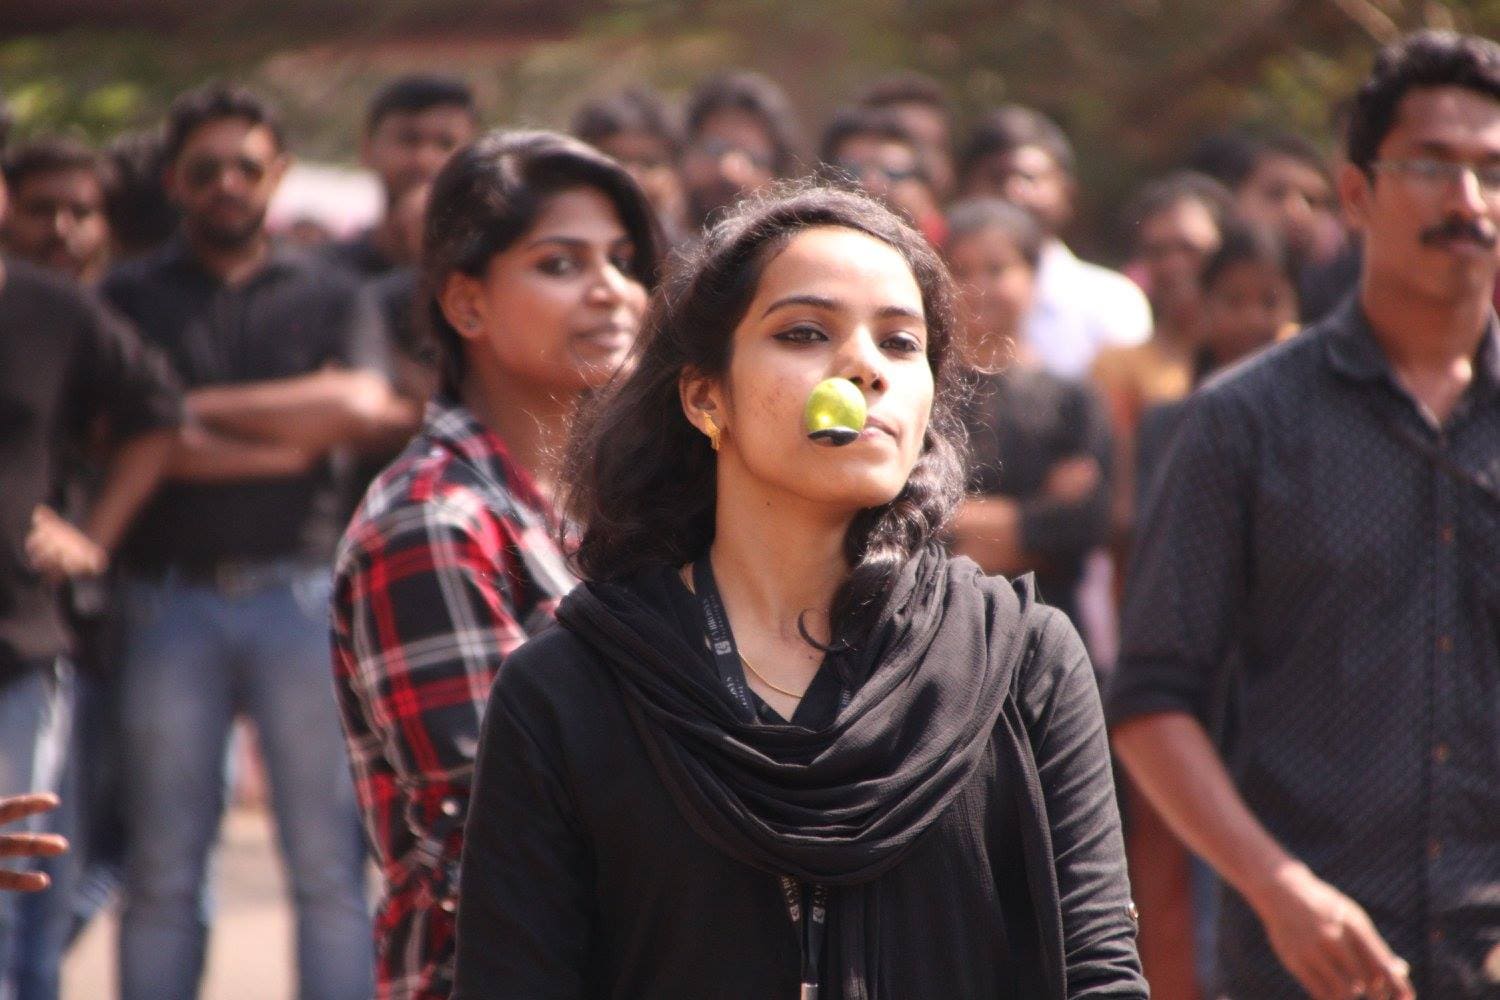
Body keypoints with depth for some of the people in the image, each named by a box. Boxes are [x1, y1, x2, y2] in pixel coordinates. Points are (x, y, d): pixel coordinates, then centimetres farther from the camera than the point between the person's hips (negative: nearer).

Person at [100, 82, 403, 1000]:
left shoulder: (331, 296, 12)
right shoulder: (129, 298, 9)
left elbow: (361, 405, -6)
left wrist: (205, 410, -5)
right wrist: (298, 431, -7)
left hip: (301, 590, 0)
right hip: (170, 600, 0)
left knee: (331, 865, -2)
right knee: (163, 872, 2)